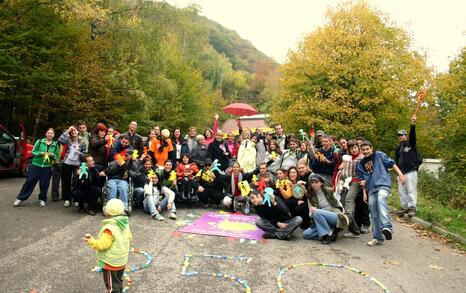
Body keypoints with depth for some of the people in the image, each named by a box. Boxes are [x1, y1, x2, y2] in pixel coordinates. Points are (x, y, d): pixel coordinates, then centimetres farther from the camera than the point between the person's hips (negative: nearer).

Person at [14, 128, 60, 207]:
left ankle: (42, 199, 22)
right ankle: (20, 198, 12)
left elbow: (56, 156, 8)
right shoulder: (39, 141, 1)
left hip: (47, 167, 1)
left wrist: (52, 155, -13)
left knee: (44, 184, 5)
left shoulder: (55, 145, 5)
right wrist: (41, 153, -16)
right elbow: (33, 152, 1)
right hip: (36, 165, -1)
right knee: (29, 181, 1)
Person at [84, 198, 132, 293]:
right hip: (122, 260, 8)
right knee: (118, 282, 26)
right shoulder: (125, 224, -5)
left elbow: (103, 244, -29)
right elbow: (129, 238, 8)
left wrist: (91, 241, -18)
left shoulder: (109, 228, -29)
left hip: (110, 263, -7)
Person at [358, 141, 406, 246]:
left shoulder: (379, 155, 5)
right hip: (371, 188, 5)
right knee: (373, 211, 2)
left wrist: (400, 174, -10)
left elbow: (392, 163, 1)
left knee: (381, 199, -34)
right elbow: (362, 179, 21)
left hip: (383, 184, -5)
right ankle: (378, 238, 11)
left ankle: (387, 227, -47)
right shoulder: (361, 164, 16)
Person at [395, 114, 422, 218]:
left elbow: (412, 135, -18)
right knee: (401, 191, 9)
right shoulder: (398, 147, 17)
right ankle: (405, 207, 18)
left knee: (411, 190, -7)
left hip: (411, 171, -6)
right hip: (401, 172, 6)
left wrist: (413, 124, -34)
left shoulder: (411, 143, 1)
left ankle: (412, 208, -2)